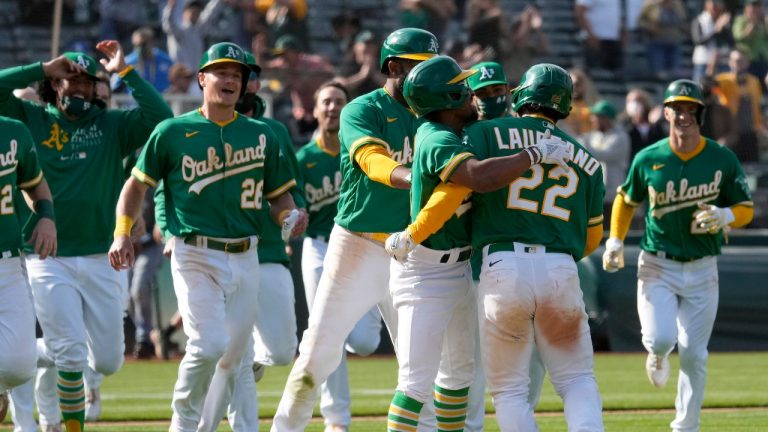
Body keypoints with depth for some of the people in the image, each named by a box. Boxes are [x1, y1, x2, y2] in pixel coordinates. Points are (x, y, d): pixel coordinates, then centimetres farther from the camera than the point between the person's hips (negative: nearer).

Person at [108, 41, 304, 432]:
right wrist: (122, 234, -4)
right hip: (196, 257, -4)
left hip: (244, 258, 4)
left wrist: (288, 215, -6)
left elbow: (280, 194, 17)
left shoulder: (260, 135, 11)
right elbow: (138, 183, 8)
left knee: (231, 357, 7)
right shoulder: (173, 132, 2)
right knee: (208, 344, -20)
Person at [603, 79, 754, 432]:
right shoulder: (648, 159, -3)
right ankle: (657, 357, 20)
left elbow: (745, 209, 4)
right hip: (657, 267, -1)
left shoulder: (722, 160, -4)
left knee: (693, 354, 2)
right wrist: (615, 242, -1)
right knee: (661, 339, -19)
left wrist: (724, 216, -19)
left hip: (702, 270, 1)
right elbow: (627, 200, 12)